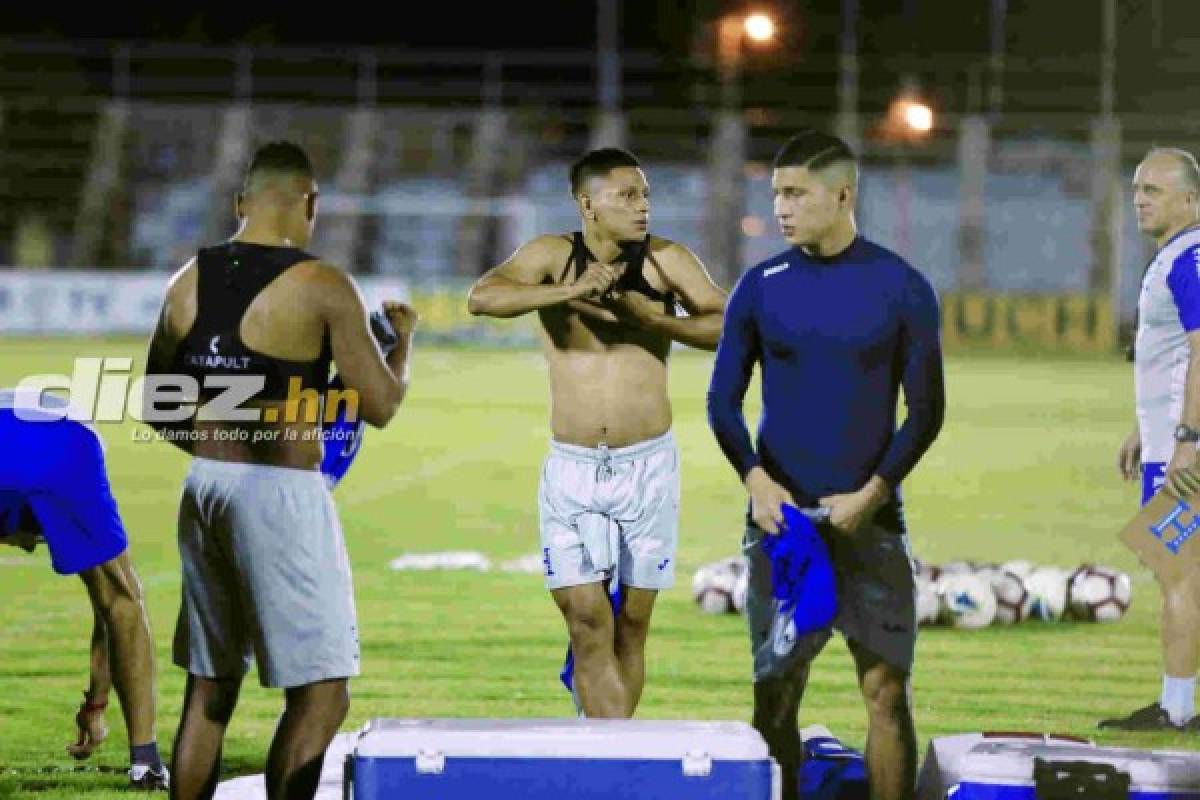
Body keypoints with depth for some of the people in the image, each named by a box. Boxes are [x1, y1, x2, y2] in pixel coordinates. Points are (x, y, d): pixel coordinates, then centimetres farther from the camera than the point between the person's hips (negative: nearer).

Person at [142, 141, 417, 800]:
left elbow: (155, 405, 13)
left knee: (209, 687, 15)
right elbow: (380, 406, -7)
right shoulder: (321, 287, -10)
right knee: (320, 691, -1)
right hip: (281, 496, -7)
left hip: (204, 487, 7)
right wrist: (402, 340, 12)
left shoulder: (189, 281, 7)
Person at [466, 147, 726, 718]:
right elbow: (482, 298, -19)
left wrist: (657, 321, -22)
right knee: (586, 621, -9)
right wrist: (570, 291, -30)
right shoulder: (552, 254, -3)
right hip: (572, 467, 0)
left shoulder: (665, 260, -3)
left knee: (631, 623, 6)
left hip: (648, 464, 0)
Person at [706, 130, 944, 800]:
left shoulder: (900, 287, -1)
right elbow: (723, 400, 6)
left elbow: (927, 409, 0)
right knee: (776, 692, 2)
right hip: (781, 516, 2)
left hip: (870, 517, -2)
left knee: (886, 689, -4)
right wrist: (756, 480, -11)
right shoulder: (762, 287, 4)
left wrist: (872, 494, -11)